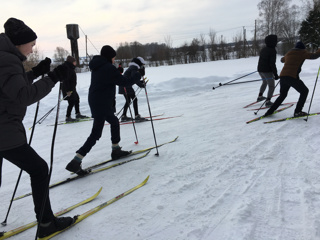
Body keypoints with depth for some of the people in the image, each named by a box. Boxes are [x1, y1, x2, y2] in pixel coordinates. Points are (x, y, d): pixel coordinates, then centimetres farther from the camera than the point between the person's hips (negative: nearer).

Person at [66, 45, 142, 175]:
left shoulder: (97, 67, 10)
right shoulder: (109, 68, -16)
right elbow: (126, 82, -12)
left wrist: (118, 73, 17)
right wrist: (138, 75, 3)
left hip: (94, 100, 10)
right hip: (102, 104, -10)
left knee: (114, 122, 23)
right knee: (96, 133, -6)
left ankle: (116, 151, 32)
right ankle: (75, 162, -7)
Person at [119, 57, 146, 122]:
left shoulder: (132, 68, 20)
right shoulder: (134, 68, -10)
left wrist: (141, 82, 11)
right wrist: (141, 85, -18)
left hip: (124, 86, 10)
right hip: (126, 86, -10)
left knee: (128, 101, 18)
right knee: (134, 99, -9)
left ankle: (123, 116, 22)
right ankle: (137, 116, -12)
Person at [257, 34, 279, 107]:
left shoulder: (263, 49, 9)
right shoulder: (272, 51, -16)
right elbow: (272, 63, -20)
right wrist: (275, 74, -16)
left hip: (260, 70, 8)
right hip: (267, 71, -8)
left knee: (264, 82, 31)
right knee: (271, 86, -1)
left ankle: (260, 96, 38)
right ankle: (268, 101, -11)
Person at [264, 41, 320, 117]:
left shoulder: (288, 53, 24)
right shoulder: (302, 52, 7)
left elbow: (282, 60, 42)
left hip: (282, 76, 6)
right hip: (292, 77, -6)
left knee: (282, 95, 22)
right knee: (304, 91, 15)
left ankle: (270, 111, 14)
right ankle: (297, 111, 9)